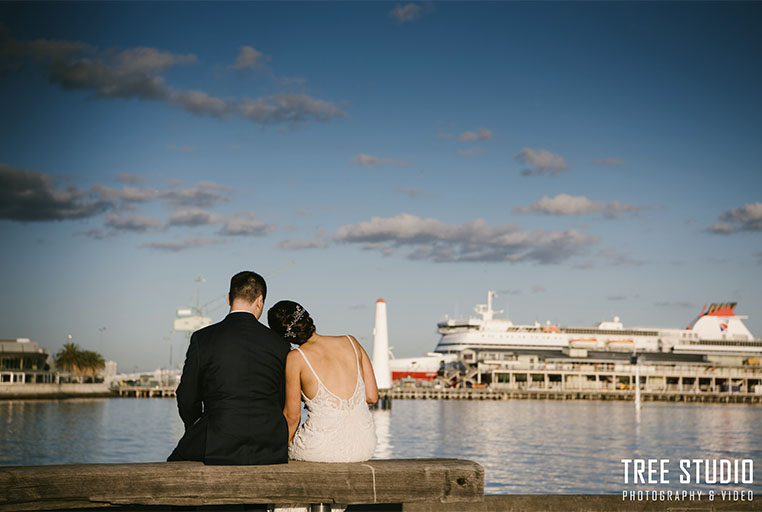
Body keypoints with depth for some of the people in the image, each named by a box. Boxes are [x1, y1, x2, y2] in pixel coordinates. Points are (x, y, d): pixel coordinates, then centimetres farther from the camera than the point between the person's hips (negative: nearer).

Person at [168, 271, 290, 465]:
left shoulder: (202, 339, -4)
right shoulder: (279, 345, 1)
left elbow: (187, 399, 2)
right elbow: (283, 402, 7)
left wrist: (196, 431, 21)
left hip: (221, 449, -3)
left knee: (175, 464, 26)